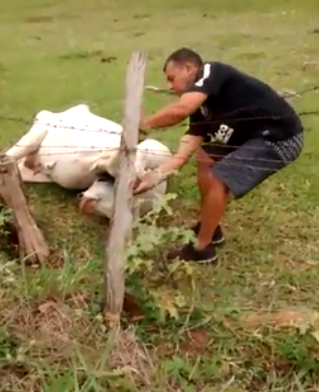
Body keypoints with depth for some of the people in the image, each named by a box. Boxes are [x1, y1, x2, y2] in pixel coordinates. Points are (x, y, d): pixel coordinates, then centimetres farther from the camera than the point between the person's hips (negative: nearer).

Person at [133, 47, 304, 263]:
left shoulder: (212, 72, -14)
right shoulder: (201, 106, 11)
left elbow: (181, 110, -31)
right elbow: (183, 154, 7)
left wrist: (144, 124, -17)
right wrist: (154, 176, -1)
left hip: (280, 137, -10)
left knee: (218, 180, -13)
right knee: (205, 158, 18)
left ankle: (202, 249, 5)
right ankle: (210, 227, 29)